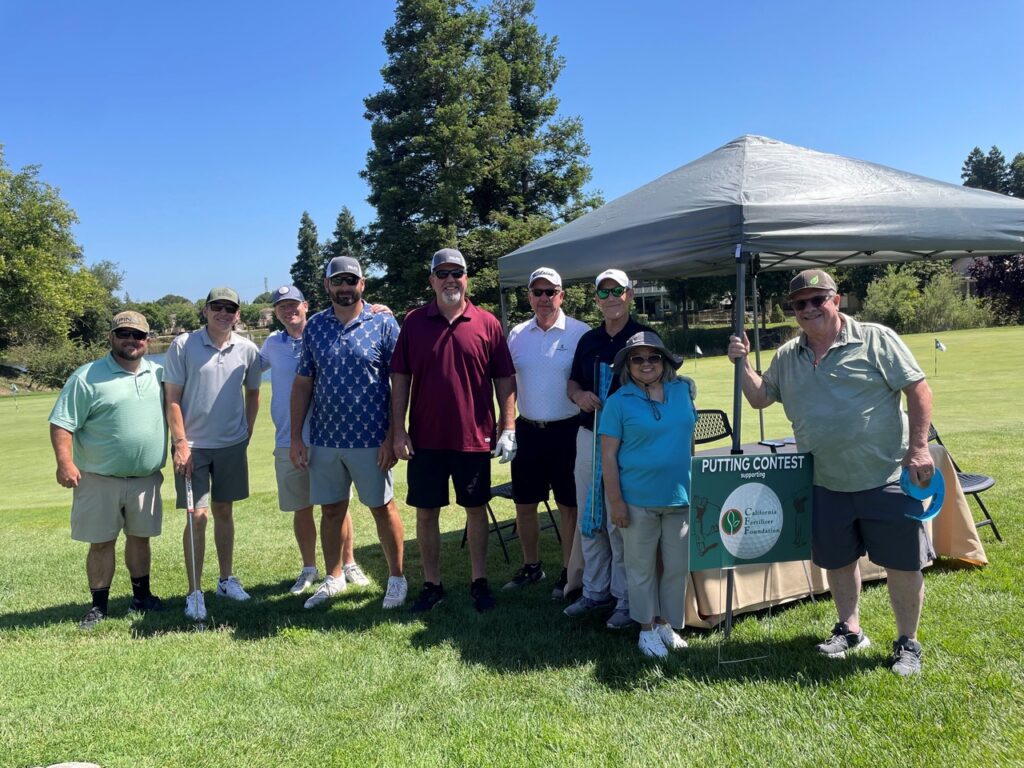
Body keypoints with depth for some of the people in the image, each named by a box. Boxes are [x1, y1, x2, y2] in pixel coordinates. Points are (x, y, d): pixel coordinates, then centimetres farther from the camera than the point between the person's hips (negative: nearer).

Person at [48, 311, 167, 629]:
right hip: (100, 480, -3)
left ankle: (142, 595, 29)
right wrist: (65, 462, -19)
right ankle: (99, 606, 18)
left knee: (140, 537, 15)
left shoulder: (159, 374, 6)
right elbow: (62, 423, -10)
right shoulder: (87, 377, -8)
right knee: (101, 543, 5)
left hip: (146, 479, 4)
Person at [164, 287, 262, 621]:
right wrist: (180, 443, -12)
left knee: (224, 511, 14)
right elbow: (172, 399, -6)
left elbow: (252, 392, 15)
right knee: (198, 516, -5)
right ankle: (194, 592, 5)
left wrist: (248, 431, 9)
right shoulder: (183, 346, -7)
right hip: (193, 445, -3)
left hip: (232, 444, 3)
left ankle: (227, 580, 26)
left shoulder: (248, 350, 1)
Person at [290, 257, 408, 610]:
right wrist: (296, 437, 3)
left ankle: (397, 578, 22)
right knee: (332, 509, 14)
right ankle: (335, 576, 31)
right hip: (324, 439, 4)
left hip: (370, 438, -3)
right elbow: (302, 384, 8)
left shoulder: (383, 323, -5)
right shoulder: (314, 326, 6)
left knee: (382, 507, 7)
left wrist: (392, 437, -11)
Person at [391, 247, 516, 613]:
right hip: (425, 438, 1)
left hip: (474, 438, -1)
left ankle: (479, 582, 24)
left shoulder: (487, 323, 0)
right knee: (426, 512, 8)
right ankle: (431, 585, 23)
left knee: (476, 509, 10)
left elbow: (504, 379, 2)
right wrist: (399, 431, -3)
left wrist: (508, 427, -4)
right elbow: (400, 378, 3)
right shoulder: (414, 322, 2)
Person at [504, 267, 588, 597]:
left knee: (569, 506, 7)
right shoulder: (517, 334, 6)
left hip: (567, 431, -4)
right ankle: (531, 566, 30)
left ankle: (569, 573, 21)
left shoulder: (580, 333, -6)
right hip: (528, 430, 4)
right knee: (524, 505, 12)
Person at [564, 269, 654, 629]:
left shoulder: (644, 337, -4)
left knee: (620, 522, -4)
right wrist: (579, 394, -5)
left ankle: (627, 600, 10)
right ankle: (595, 591, 26)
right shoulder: (588, 340, 13)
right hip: (588, 436, 6)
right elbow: (571, 382, 17)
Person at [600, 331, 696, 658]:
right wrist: (615, 501, -11)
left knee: (678, 566, 12)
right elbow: (608, 455, -8)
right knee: (642, 567, 9)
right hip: (638, 499, -3)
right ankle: (647, 628, 26)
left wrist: (697, 485, 14)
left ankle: (667, 622, 31)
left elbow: (690, 440, 13)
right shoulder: (619, 401, -8)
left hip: (680, 496, 4)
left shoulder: (683, 391, 3)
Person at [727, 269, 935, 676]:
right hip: (827, 483, 4)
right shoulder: (787, 357, 8)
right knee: (837, 560, 17)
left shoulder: (875, 339, -6)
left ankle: (908, 643, 22)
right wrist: (742, 363, -2)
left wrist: (918, 447, -14)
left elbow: (918, 390, -7)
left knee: (902, 563, 3)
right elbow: (759, 398, 14)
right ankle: (850, 630, 37)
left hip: (886, 476, -4)